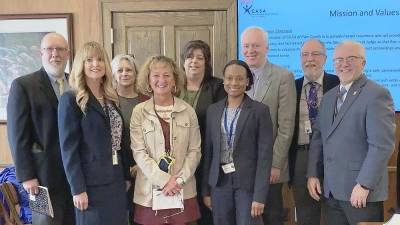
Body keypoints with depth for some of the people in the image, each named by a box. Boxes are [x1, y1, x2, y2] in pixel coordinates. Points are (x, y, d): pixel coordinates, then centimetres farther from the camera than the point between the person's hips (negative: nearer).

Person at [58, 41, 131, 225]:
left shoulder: (111, 99, 10)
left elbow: (121, 139, 11)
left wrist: (126, 176, 9)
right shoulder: (70, 99, -9)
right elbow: (68, 147, -13)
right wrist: (78, 189, -16)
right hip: (91, 182, -6)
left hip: (116, 180, 6)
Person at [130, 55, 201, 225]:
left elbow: (194, 150, 2)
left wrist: (179, 180, -9)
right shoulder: (139, 111, -1)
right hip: (150, 191, -1)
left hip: (183, 190, 1)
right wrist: (164, 180, -12)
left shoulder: (187, 111, 3)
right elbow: (139, 152, -5)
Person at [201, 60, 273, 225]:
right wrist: (206, 190, 7)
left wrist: (260, 195, -13)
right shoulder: (213, 110, 6)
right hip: (219, 182, 4)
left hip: (248, 182, -3)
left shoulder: (260, 110, -6)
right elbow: (208, 151, 8)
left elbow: (265, 155, -9)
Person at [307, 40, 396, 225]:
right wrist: (312, 174, 6)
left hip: (362, 191, -6)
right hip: (331, 191, 6)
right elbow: (318, 138, 14)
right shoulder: (328, 97, 14)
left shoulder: (377, 94, -9)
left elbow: (382, 145, -16)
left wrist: (364, 185, -19)